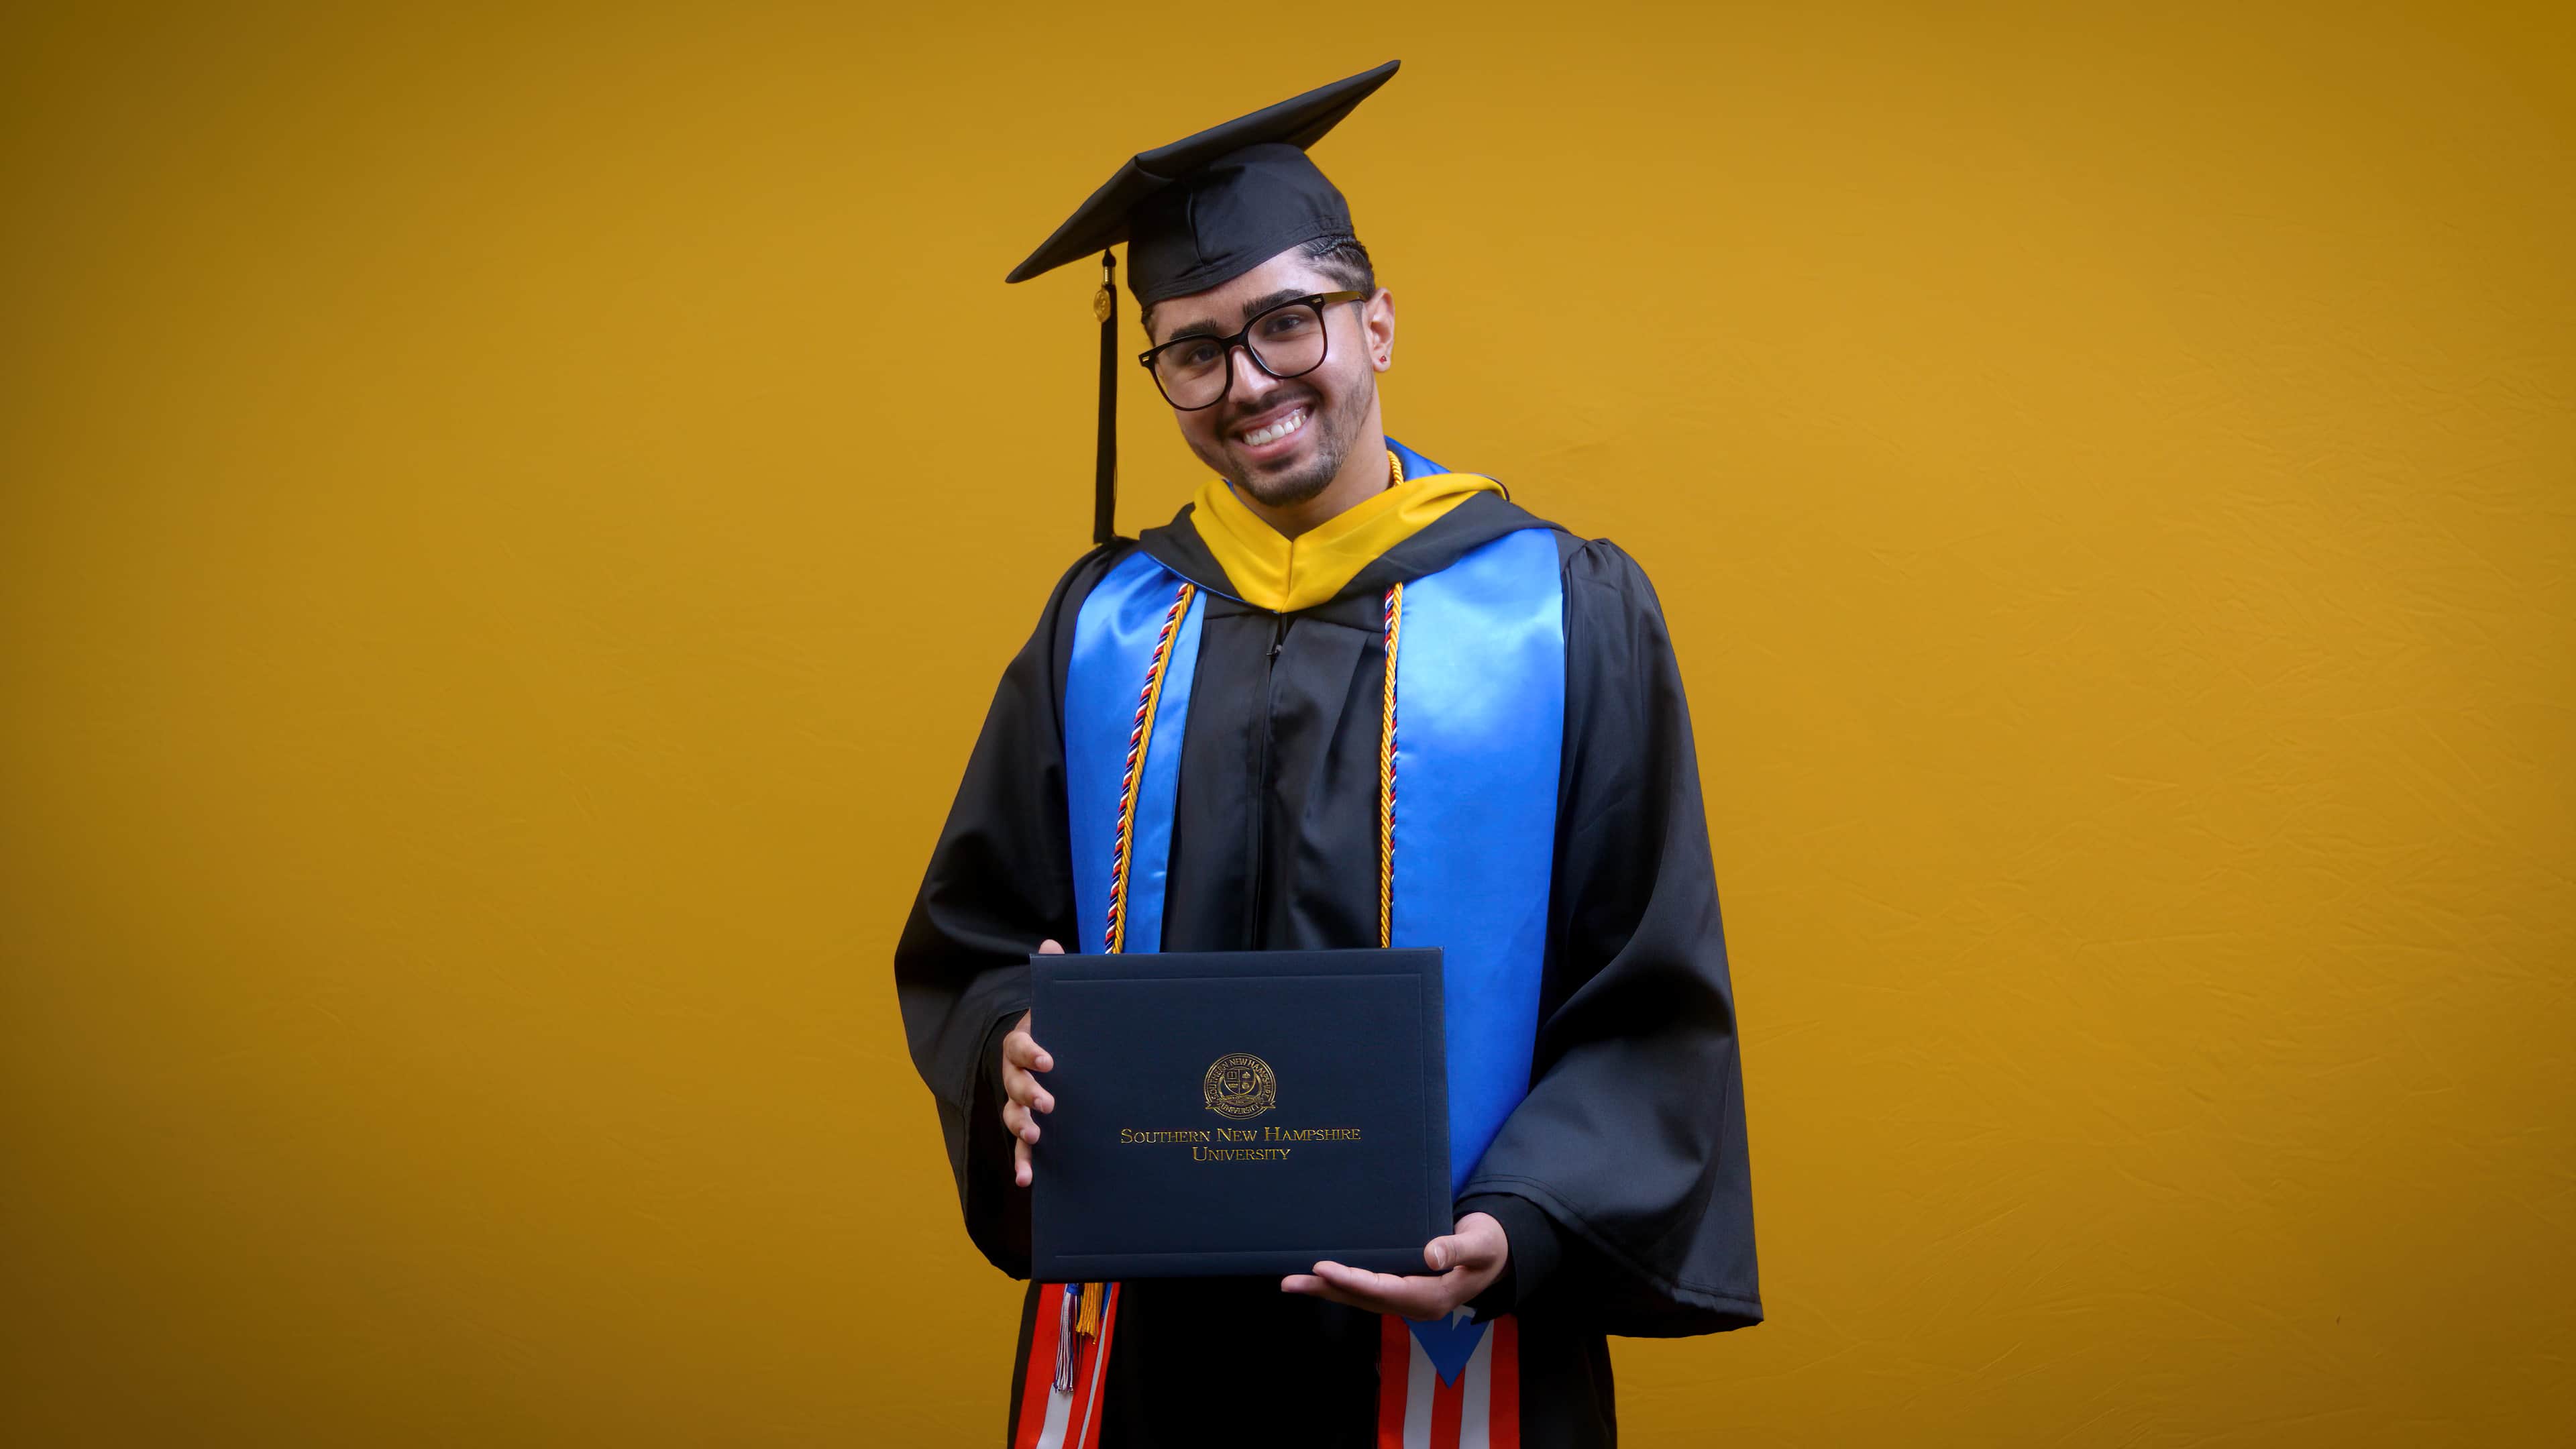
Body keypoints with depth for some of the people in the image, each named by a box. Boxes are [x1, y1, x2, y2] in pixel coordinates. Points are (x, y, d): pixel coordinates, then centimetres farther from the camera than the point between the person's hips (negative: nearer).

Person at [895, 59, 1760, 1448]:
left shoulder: (1574, 617, -4)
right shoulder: (1101, 631, 4)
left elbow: (1655, 1009, -5)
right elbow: (966, 941, 9)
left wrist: (1519, 1230, -19)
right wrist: (1014, 1046, -12)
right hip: (1143, 1331, 3)